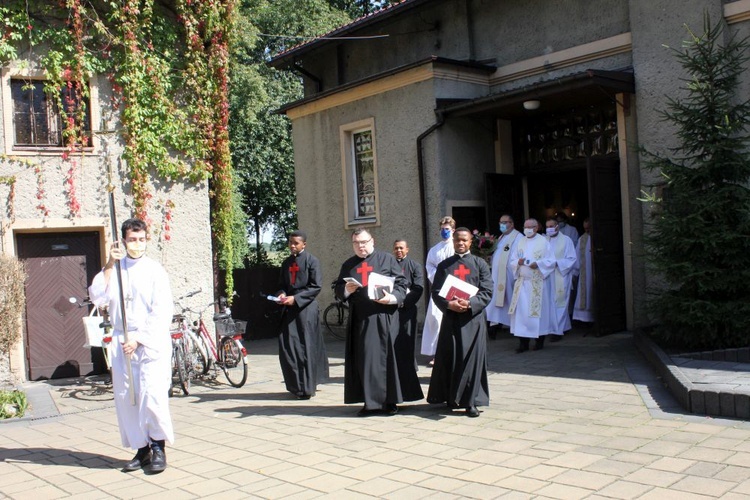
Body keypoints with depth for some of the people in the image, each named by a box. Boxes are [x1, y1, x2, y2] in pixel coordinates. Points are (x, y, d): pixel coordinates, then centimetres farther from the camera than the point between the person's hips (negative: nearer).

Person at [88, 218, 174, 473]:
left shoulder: (154, 270, -2)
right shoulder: (115, 270, 10)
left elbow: (161, 312, -7)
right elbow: (98, 298, -5)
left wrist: (138, 339, -12)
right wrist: (109, 266, -11)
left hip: (151, 342, -4)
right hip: (121, 342, 4)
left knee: (152, 395, -14)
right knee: (125, 397, 5)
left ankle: (158, 447, 2)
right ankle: (142, 449, 16)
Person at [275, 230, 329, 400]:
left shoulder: (311, 260, -4)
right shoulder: (286, 262, 14)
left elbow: (316, 286, -9)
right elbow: (282, 284, 18)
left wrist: (296, 298, -16)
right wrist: (282, 294, -4)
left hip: (306, 308, -6)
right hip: (290, 308, 6)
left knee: (306, 346, -3)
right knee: (287, 345, 3)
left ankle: (307, 387, 5)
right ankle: (296, 384, 16)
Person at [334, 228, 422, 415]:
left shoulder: (387, 259, 4)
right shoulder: (348, 265, 14)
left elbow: (401, 284, -1)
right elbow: (338, 290, 13)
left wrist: (392, 298, -18)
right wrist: (347, 289, -8)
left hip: (384, 317, -3)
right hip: (359, 319, 3)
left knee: (387, 357, 1)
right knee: (364, 359, 4)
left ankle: (390, 401, 9)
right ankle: (370, 402, 10)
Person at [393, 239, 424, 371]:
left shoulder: (414, 266, 5)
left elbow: (418, 288, -4)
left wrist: (404, 301, -13)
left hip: (407, 308, -2)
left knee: (407, 339, -2)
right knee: (393, 339, 1)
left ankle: (408, 368, 7)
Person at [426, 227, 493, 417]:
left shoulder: (480, 264, 6)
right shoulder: (444, 265, 10)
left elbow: (487, 291, -1)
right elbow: (436, 293, 3)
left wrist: (470, 303, -17)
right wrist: (449, 304, -15)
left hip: (473, 318, -1)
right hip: (450, 318, 1)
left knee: (472, 358, -2)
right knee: (449, 358, 4)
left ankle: (471, 401, 3)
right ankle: (451, 397, 18)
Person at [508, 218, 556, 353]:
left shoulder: (543, 242, 1)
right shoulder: (521, 243, 13)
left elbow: (551, 261, -1)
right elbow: (512, 261, 14)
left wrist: (538, 264, -16)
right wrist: (518, 262, -8)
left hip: (537, 282, -3)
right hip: (522, 281, 4)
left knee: (538, 310, 0)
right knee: (521, 310, -3)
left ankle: (540, 340, 12)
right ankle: (523, 342, 1)